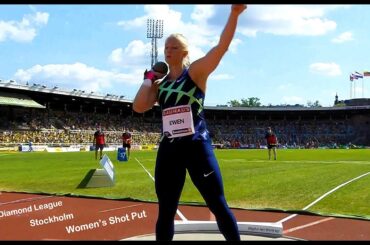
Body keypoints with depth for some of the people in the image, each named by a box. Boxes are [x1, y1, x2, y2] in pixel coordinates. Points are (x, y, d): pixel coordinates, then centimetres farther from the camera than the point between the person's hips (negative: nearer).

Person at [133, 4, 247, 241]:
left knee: (218, 205, 0)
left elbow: (222, 46, -14)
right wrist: (149, 78, 5)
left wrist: (234, 13, -25)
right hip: (168, 150, 4)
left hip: (197, 147, -4)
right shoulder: (160, 83, 13)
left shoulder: (196, 72, 0)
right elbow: (139, 106, -1)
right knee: (165, 212, 9)